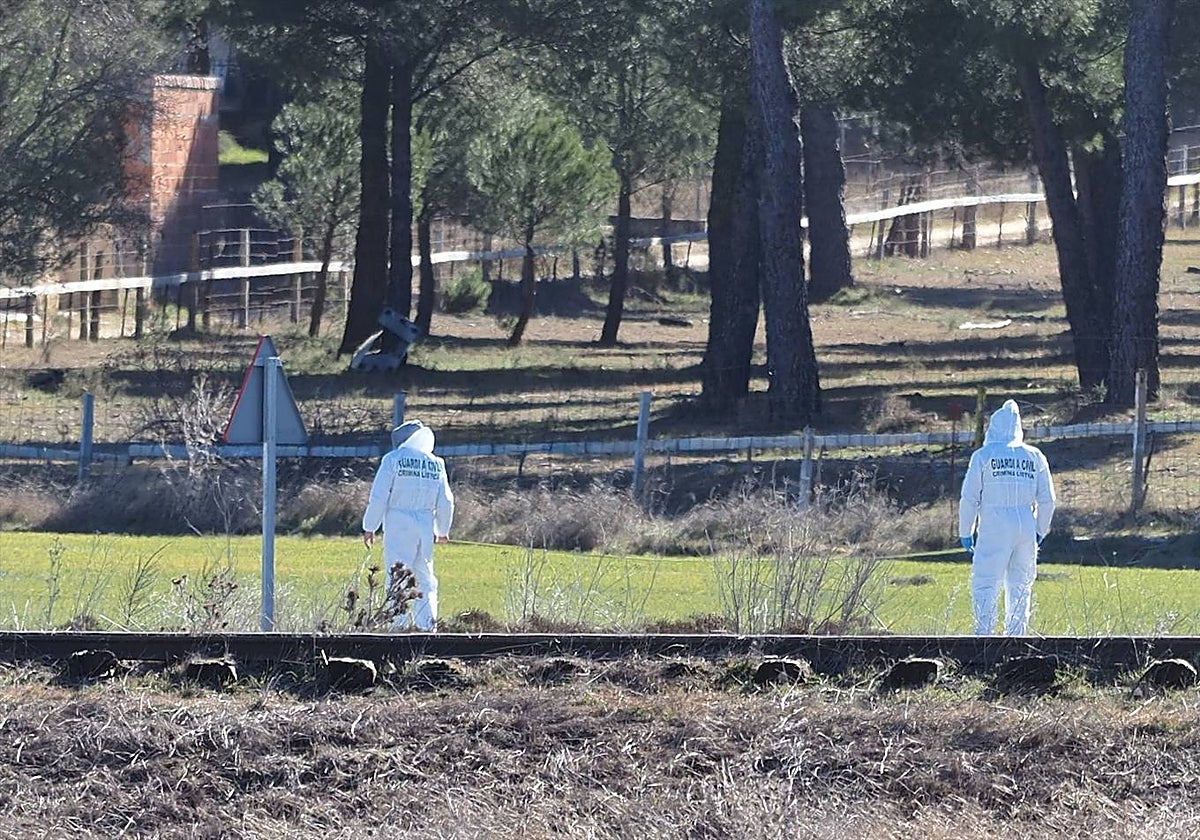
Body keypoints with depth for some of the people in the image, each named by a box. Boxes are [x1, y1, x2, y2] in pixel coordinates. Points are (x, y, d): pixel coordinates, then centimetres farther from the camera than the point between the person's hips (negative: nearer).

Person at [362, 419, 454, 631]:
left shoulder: (393, 459, -4)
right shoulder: (436, 464, 8)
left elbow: (379, 497, -7)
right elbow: (445, 502, 12)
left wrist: (370, 527, 0)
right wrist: (442, 531, 25)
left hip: (398, 526, -4)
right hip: (425, 527, 4)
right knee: (425, 580, 10)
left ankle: (399, 627, -10)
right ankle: (427, 626, 4)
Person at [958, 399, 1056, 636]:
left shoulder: (984, 455, -1)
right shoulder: (1034, 457, 9)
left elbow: (969, 498, -2)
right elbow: (1047, 500, 10)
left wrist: (966, 532, 7)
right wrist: (1040, 531, 21)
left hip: (994, 527, -4)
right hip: (1026, 526, 4)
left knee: (985, 585, -5)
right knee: (1020, 587, 11)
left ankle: (984, 636, -16)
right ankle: (1016, 637, 10)